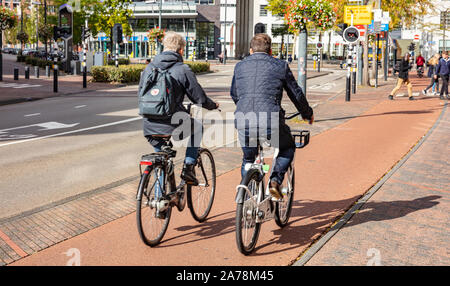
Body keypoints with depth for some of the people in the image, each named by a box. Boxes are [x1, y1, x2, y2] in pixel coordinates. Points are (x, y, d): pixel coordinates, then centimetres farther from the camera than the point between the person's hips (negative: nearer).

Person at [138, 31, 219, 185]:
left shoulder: (149, 68, 8)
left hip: (149, 128, 5)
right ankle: (188, 167, 17)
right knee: (197, 126, 27)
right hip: (173, 126, -4)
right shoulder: (182, 70, -8)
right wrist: (213, 106, 19)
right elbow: (199, 98, -2)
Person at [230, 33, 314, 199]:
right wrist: (307, 114, 34)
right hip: (271, 121, -2)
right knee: (288, 149, 26)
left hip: (243, 120, 3)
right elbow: (296, 94, 16)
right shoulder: (280, 66, 10)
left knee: (248, 158, 27)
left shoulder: (240, 66, 17)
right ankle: (275, 181, 8)